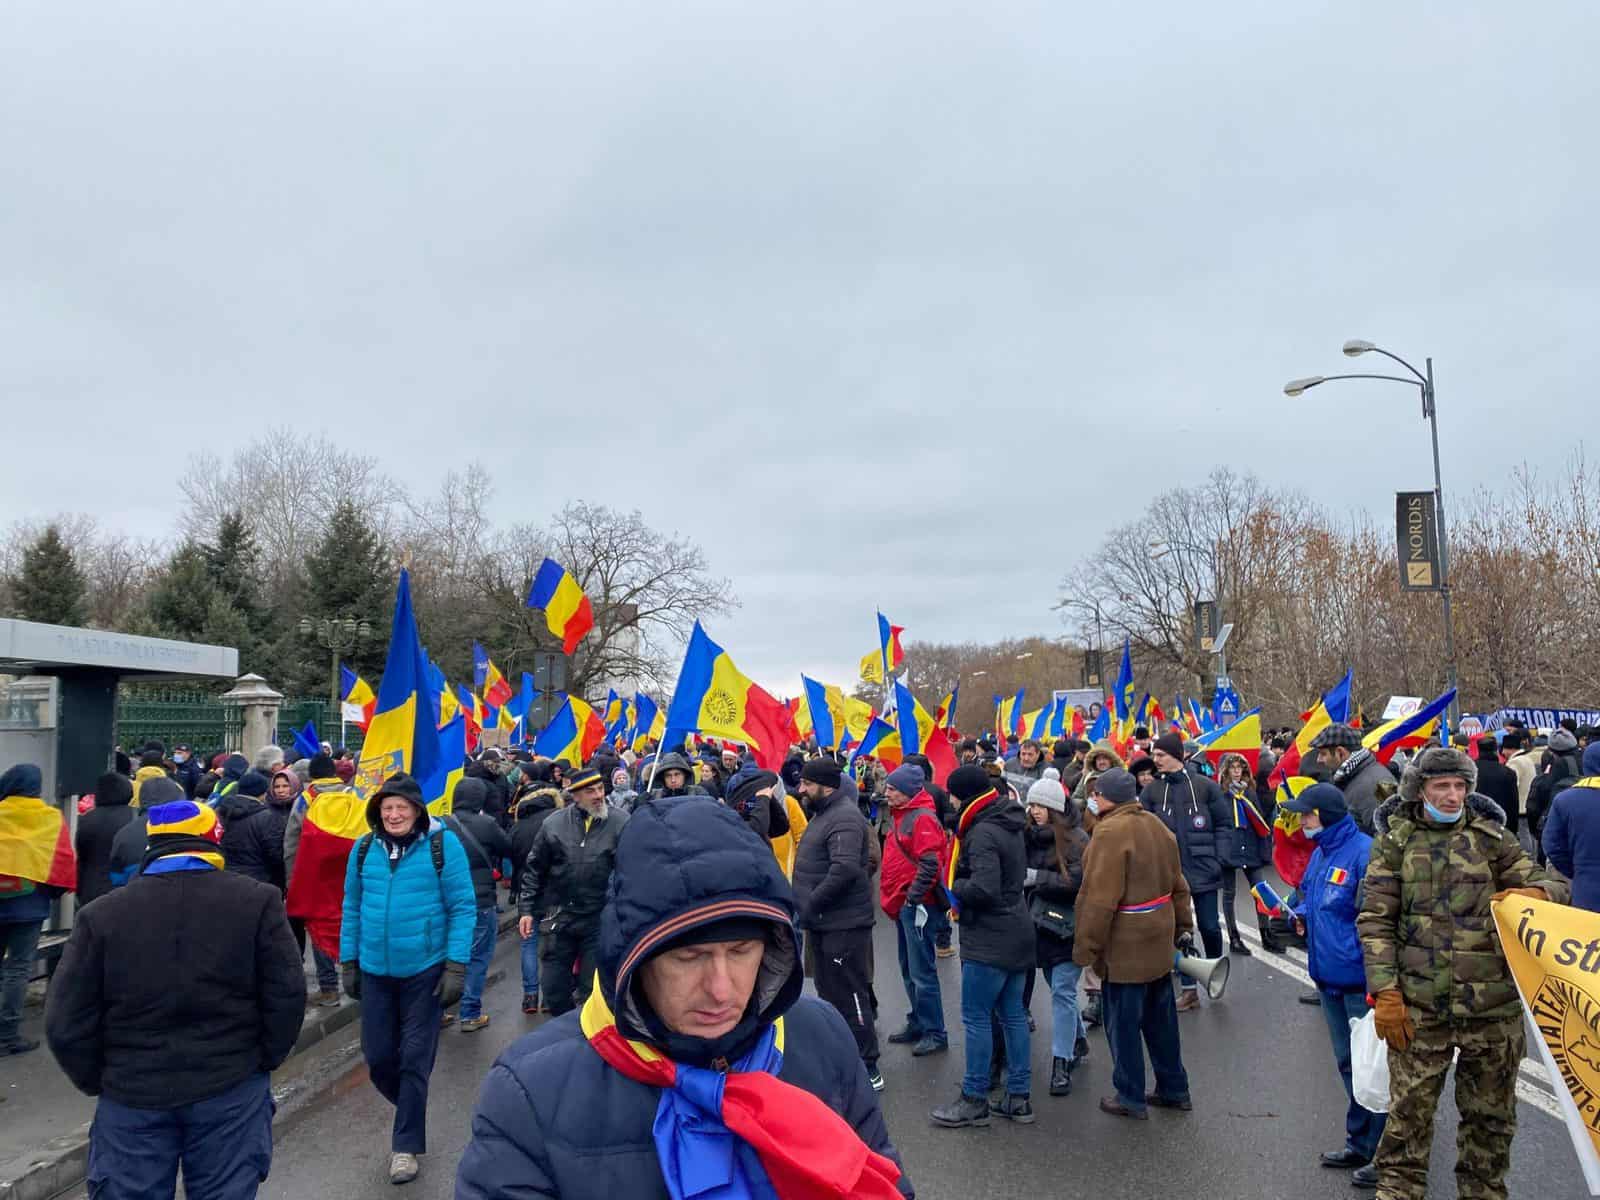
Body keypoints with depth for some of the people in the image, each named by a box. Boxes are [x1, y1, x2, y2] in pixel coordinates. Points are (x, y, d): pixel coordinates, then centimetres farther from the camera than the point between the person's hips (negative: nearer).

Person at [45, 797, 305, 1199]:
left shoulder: (102, 914, -4)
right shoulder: (258, 901, -7)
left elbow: (66, 1023, -3)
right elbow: (287, 997, -9)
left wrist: (97, 1081, 12)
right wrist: (263, 1060, 6)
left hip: (132, 1095, 1)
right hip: (232, 1090, -1)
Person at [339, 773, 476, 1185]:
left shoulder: (442, 844, -11)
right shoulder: (363, 849, 1)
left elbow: (462, 908, -9)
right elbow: (352, 908, 10)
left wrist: (456, 965, -13)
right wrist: (348, 961, 9)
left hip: (425, 970, -4)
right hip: (375, 971, 4)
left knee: (414, 1059, 5)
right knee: (377, 1056, 12)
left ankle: (407, 1145, 22)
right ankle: (411, 1113, 40)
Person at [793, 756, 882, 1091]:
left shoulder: (844, 818, -19)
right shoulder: (823, 814, 14)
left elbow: (845, 869, -31)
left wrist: (810, 903, -23)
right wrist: (806, 904, 11)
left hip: (843, 925, -11)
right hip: (823, 923, 11)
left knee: (850, 998, -3)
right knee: (829, 994, 20)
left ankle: (867, 1070, 7)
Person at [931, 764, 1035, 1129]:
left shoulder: (983, 833, -20)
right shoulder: (1009, 825, 9)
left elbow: (984, 888, -29)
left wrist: (956, 887, -10)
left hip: (990, 940, -10)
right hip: (1016, 933, 10)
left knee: (975, 1017, 0)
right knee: (1012, 1014, 14)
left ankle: (974, 1100, 9)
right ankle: (1019, 1098, 21)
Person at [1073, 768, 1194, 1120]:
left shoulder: (1110, 832, -21)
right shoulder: (1154, 823, 6)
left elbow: (1100, 899, -23)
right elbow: (1177, 883, 14)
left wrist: (1086, 949, -17)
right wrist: (1183, 926, 23)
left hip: (1125, 945, -9)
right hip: (1159, 941, 9)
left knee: (1124, 1023, 5)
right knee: (1161, 1018, 20)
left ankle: (1131, 1098, 16)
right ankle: (1174, 1088, 31)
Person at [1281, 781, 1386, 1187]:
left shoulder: (1363, 853, -20)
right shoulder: (1320, 853, 8)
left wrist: (1375, 978, -23)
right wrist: (1302, 915, 2)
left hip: (1360, 982, -9)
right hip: (1329, 978, 9)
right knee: (1347, 1063, 19)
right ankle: (1359, 1142, 34)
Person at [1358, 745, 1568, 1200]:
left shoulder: (1491, 837, 5)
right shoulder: (1395, 841, 1)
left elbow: (1551, 886, 6)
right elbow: (1376, 921, -2)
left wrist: (1536, 892, -20)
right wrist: (1385, 993, -9)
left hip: (1494, 1007, 2)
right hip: (1419, 1006, -2)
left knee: (1490, 1115, 15)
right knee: (1408, 1110, 5)